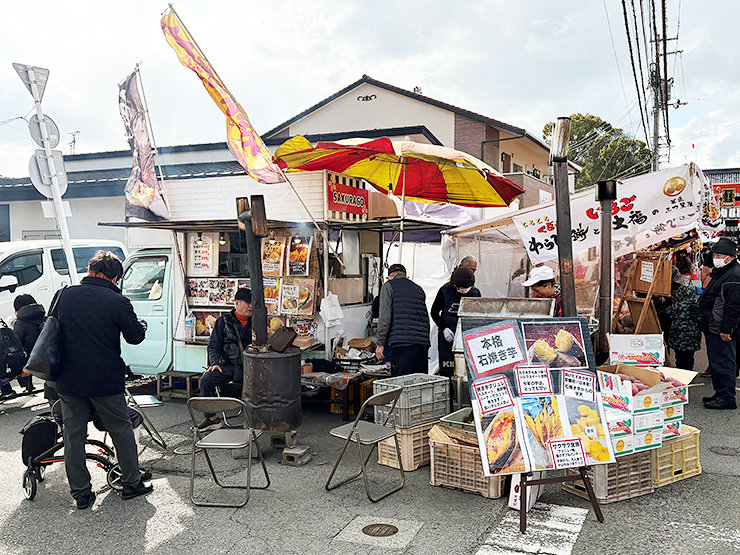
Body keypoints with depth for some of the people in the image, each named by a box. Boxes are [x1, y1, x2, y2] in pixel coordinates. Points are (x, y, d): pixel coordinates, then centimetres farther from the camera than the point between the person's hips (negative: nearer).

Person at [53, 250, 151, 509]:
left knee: (73, 436, 13)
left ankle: (80, 493, 18)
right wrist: (141, 325, 17)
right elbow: (136, 337, -4)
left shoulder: (64, 295, 0)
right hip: (106, 381, -3)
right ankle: (132, 482, 23)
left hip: (69, 381, 3)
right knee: (121, 430, 13)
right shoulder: (117, 302, -13)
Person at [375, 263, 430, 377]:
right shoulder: (419, 289, 24)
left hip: (403, 342, -6)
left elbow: (385, 317, -3)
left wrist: (381, 343, 0)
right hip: (423, 344, 6)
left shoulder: (389, 286, 7)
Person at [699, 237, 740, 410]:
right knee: (715, 362, 18)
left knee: (723, 363, -5)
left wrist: (726, 329, -24)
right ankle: (720, 394, 28)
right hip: (712, 329, 11)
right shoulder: (720, 272, 17)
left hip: (722, 332, -11)